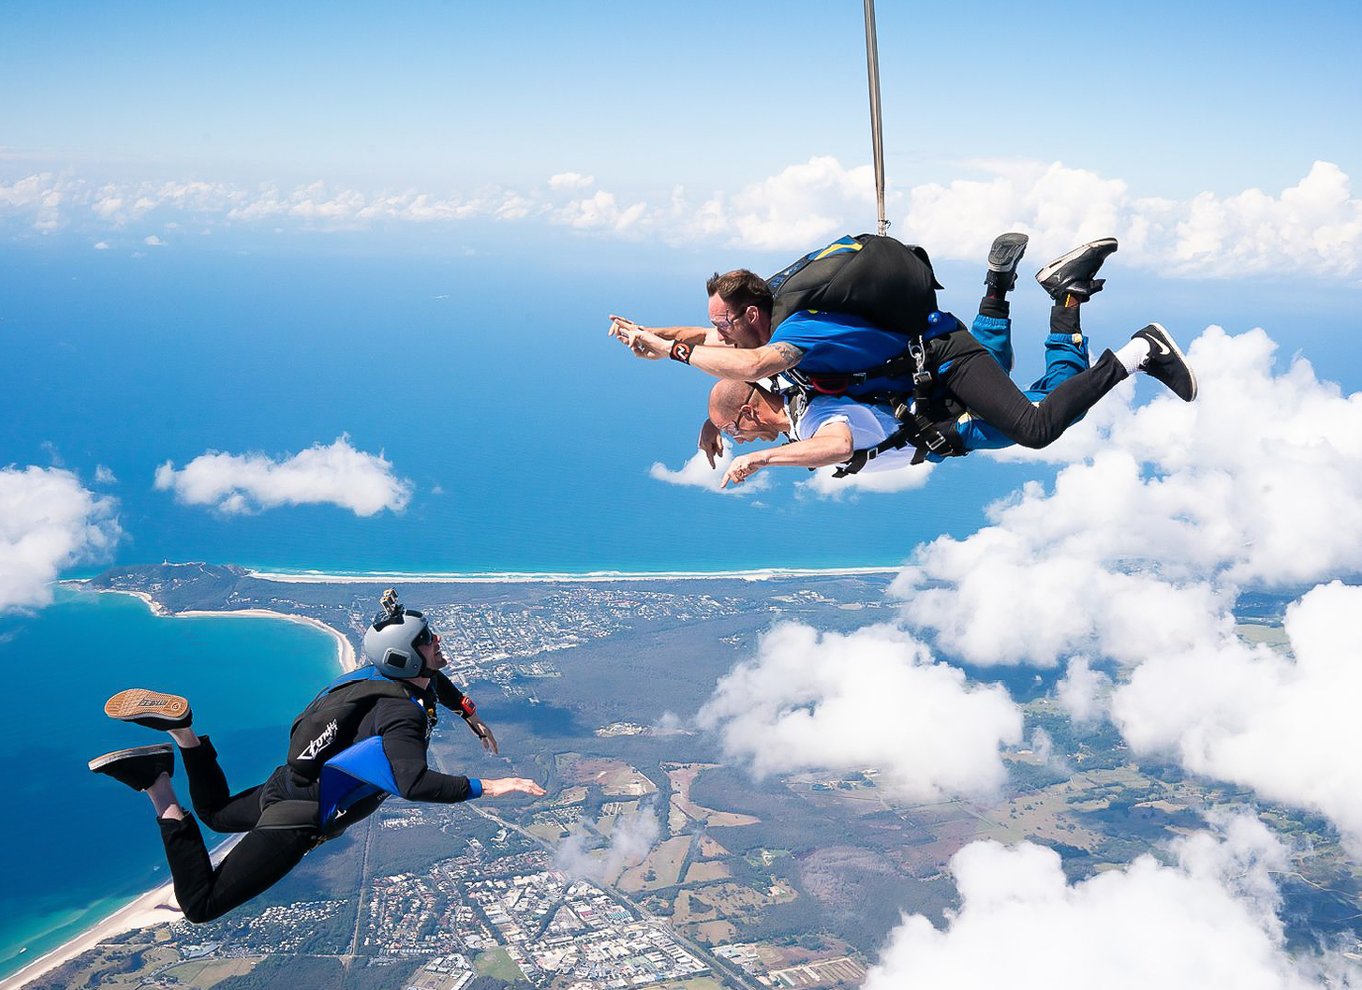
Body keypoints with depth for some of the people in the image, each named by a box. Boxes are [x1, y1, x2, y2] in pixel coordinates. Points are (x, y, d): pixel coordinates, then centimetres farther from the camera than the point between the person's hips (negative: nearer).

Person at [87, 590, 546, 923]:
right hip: (297, 819, -9)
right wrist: (485, 787, -39)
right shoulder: (401, 713, -27)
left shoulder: (394, 675, 1)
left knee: (215, 815, 37)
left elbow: (435, 679, 27)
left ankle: (183, 732, 11)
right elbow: (415, 784, -43)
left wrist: (472, 716, 28)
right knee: (200, 907, -9)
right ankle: (159, 788, -12)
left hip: (285, 785, 9)